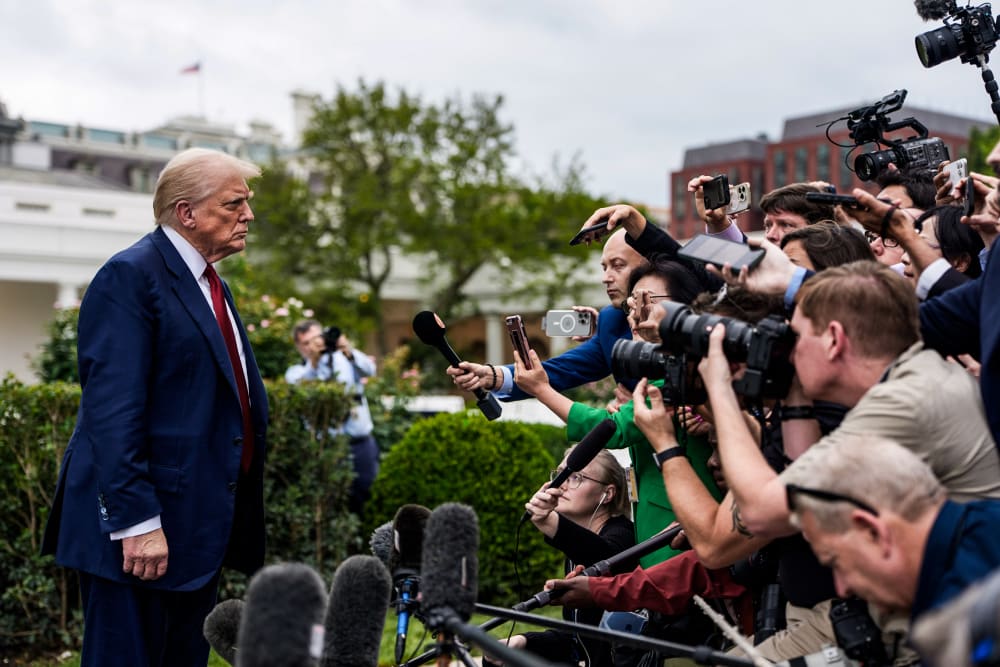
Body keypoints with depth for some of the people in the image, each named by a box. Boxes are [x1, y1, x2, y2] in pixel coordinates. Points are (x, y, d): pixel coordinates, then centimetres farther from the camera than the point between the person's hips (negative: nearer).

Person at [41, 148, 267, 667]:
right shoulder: (131, 275, -12)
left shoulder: (213, 287, 17)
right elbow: (112, 411, -19)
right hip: (142, 529, -9)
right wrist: (136, 521, -23)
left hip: (201, 527, 9)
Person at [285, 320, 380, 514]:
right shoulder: (296, 372, 9)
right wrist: (313, 362, -23)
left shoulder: (344, 357, 12)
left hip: (362, 443, 2)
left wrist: (350, 352, -25)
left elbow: (369, 370, -7)